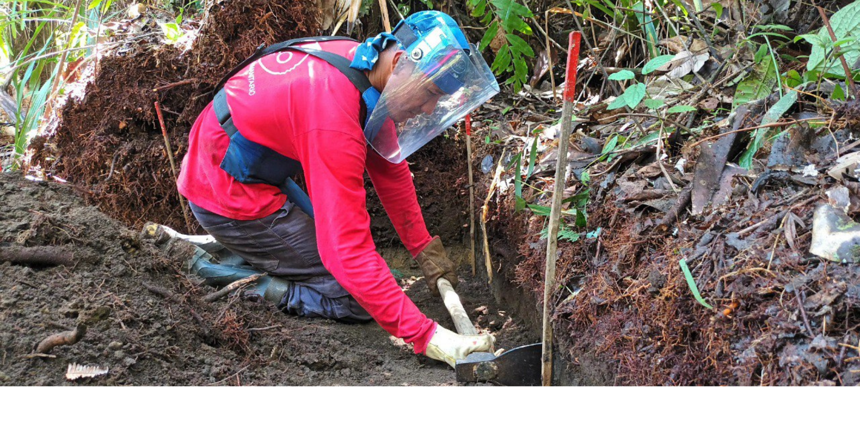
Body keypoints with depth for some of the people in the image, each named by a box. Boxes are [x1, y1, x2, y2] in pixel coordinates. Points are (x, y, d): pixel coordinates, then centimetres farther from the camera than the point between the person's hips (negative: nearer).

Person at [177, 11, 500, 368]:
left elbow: (389, 166, 9)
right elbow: (349, 250, -34)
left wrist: (424, 248, 13)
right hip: (230, 197, -9)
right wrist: (426, 337, -34)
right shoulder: (334, 119, -33)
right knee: (357, 300, -6)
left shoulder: (359, 59, -5)